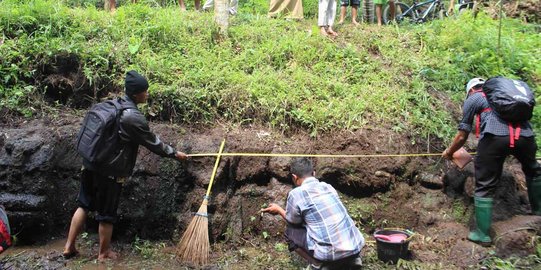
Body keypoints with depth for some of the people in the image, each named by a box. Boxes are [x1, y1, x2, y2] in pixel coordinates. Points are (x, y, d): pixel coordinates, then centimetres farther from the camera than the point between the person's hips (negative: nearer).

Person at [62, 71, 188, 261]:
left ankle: (69, 247, 26)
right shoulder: (134, 118, -19)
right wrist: (175, 154, 3)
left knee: (84, 205, 18)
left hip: (91, 164, 8)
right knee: (106, 214, 8)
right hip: (110, 171, -8)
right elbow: (153, 143, -10)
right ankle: (104, 253, 25)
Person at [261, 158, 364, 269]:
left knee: (290, 232, 17)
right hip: (355, 246, 5)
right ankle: (351, 259, 17)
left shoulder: (296, 194, -5)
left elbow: (293, 221, 12)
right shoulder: (328, 186, 13)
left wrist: (279, 210, 31)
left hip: (331, 252, -5)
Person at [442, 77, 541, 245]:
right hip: (525, 135, 5)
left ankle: (482, 234, 9)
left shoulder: (473, 99, 20)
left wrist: (449, 152, 33)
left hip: (495, 137, -4)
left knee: (484, 187, 5)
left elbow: (462, 136, 17)